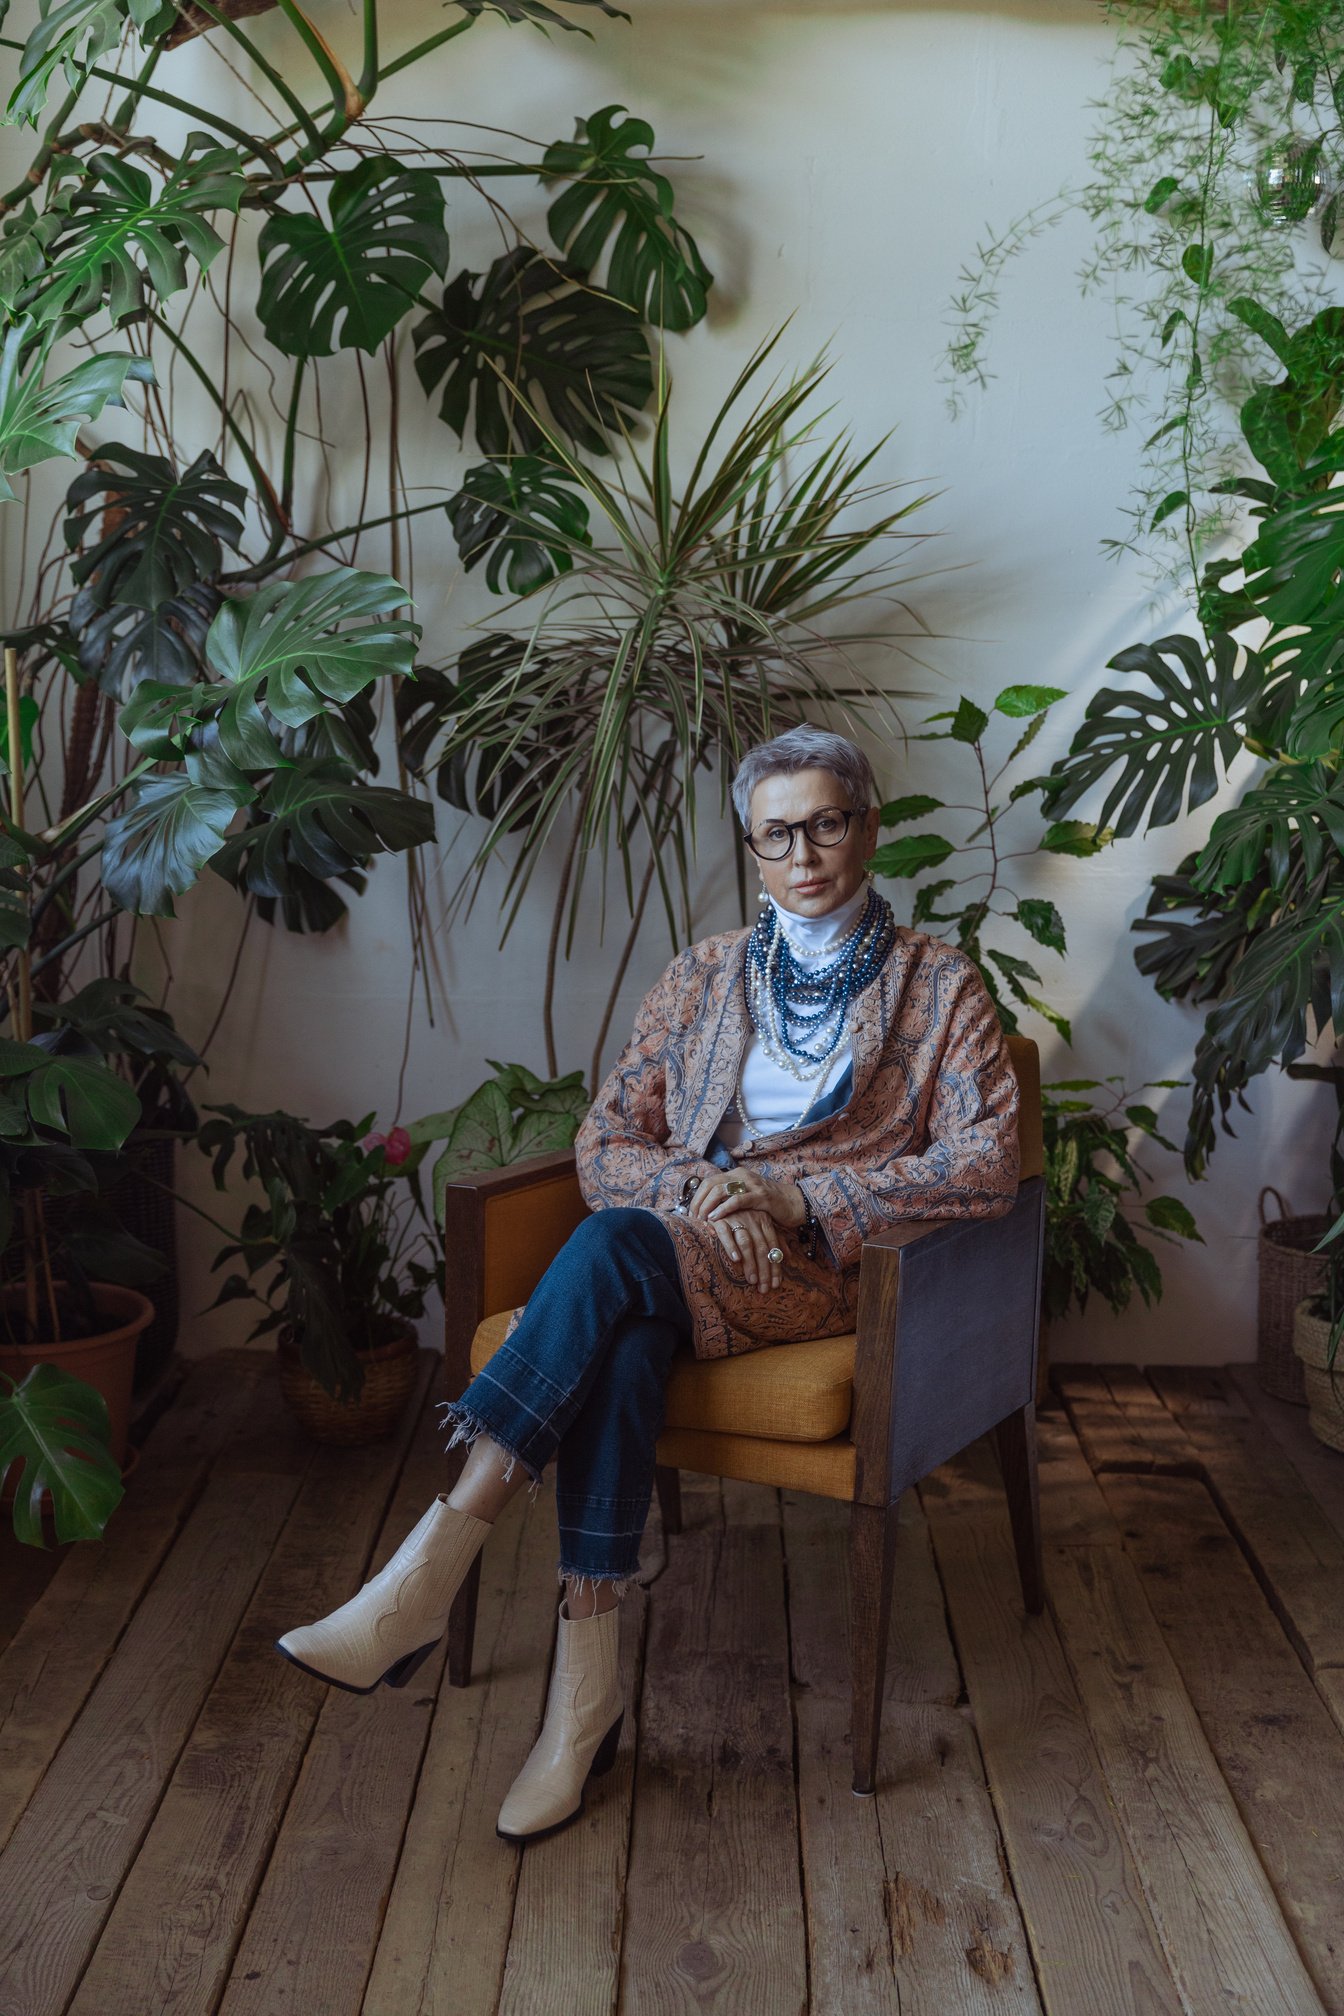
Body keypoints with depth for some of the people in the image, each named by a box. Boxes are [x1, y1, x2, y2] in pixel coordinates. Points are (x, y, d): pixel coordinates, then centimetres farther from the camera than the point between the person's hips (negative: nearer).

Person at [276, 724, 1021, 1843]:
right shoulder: (707, 973, 16)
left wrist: (792, 1195, -14)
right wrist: (701, 1189, -13)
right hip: (677, 1256, 3)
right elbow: (603, 1144, 10)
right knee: (620, 1342, -35)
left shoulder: (941, 985, 6)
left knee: (617, 1246, -33)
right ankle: (586, 1688, -31)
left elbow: (988, 1166, -6)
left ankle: (430, 1572, -36)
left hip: (836, 1263, -3)